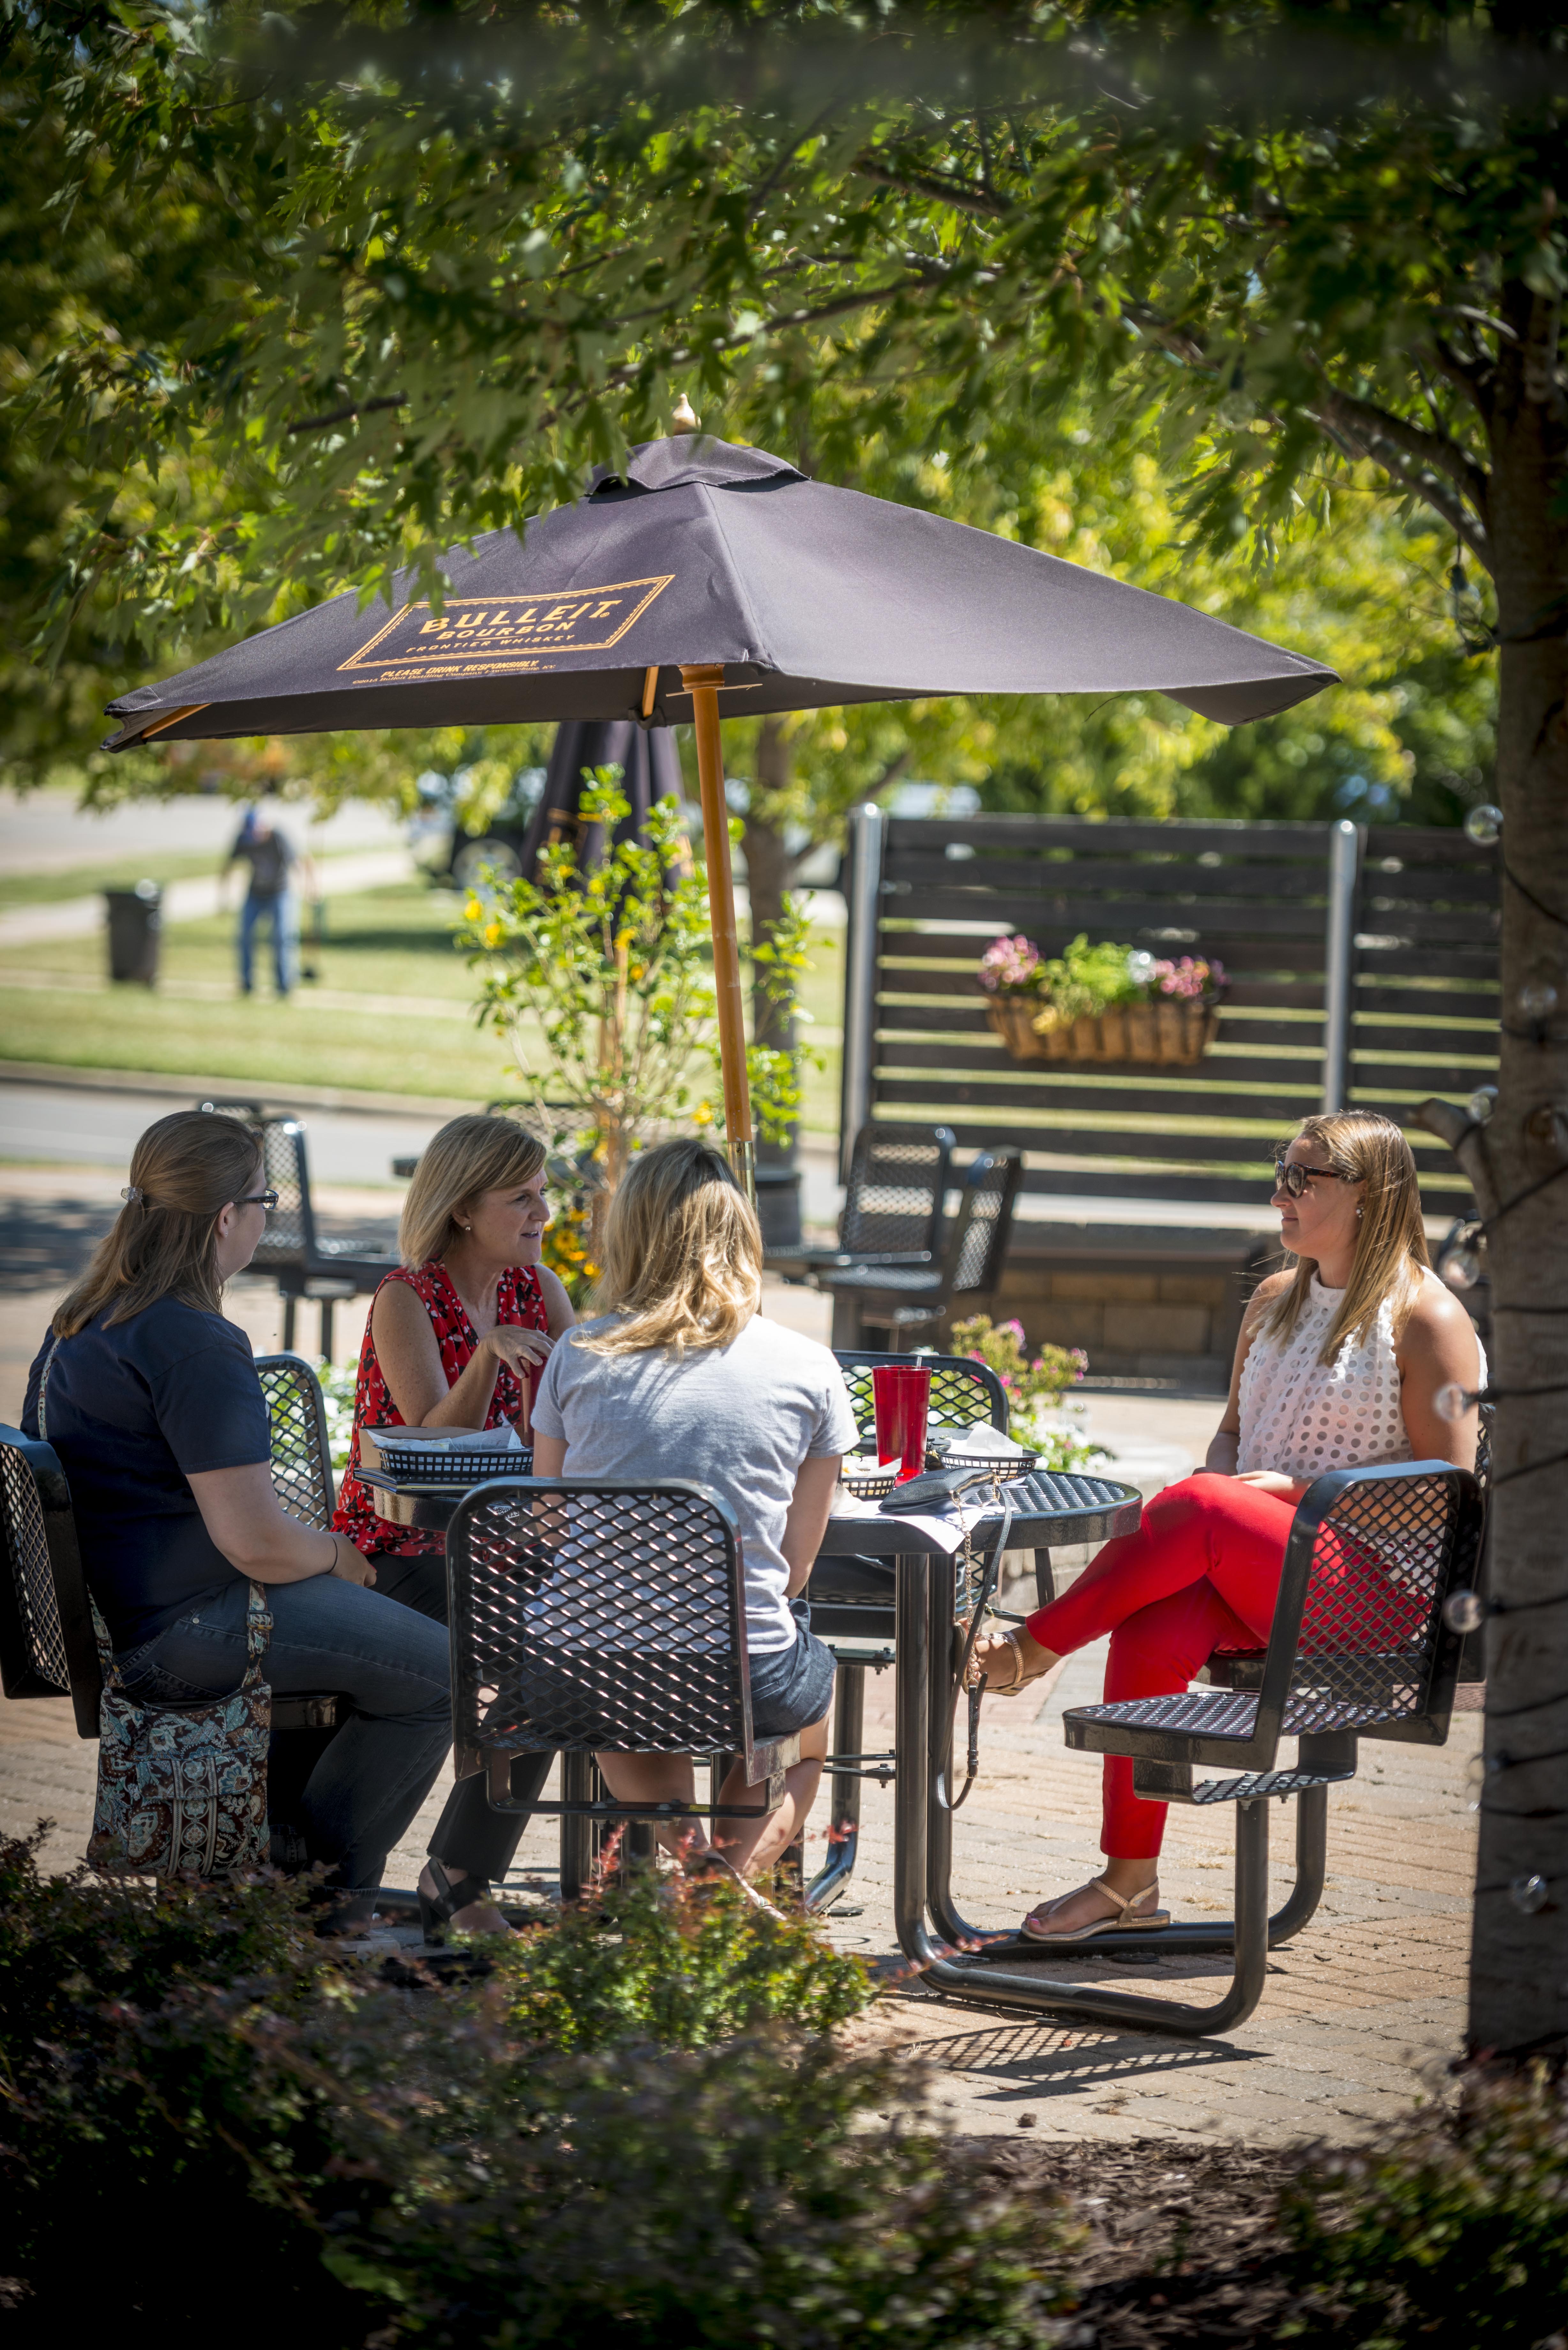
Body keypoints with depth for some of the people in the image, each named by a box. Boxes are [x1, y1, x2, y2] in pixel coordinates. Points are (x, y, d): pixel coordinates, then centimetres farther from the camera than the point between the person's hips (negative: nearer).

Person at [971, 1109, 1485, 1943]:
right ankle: (1129, 1882, -21)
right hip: (1258, 1580, 6)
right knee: (1152, 1634, -27)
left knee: (1198, 1511, -32)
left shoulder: (1423, 1317, -4)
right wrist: (1222, 1473, 1)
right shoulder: (1274, 1300, 18)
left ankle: (1032, 1647, -15)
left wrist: (1300, 1490, -13)